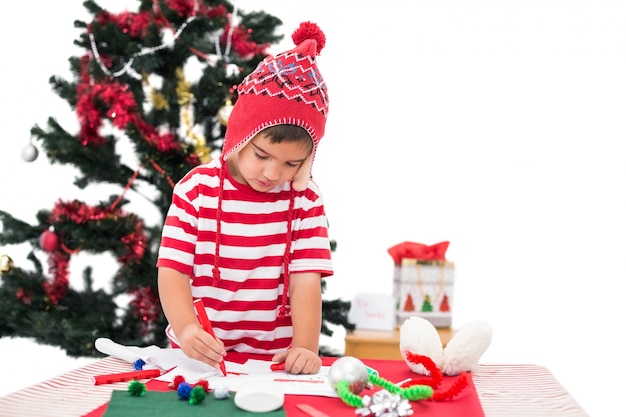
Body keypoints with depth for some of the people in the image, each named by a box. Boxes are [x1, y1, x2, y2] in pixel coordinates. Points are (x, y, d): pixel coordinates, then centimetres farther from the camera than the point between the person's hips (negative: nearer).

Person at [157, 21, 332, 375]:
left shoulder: (305, 199, 2)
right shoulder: (197, 189, 0)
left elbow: (306, 281, -3)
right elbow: (173, 271, -3)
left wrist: (305, 347, -18)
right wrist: (186, 328, -21)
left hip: (275, 359, 0)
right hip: (200, 355, 0)